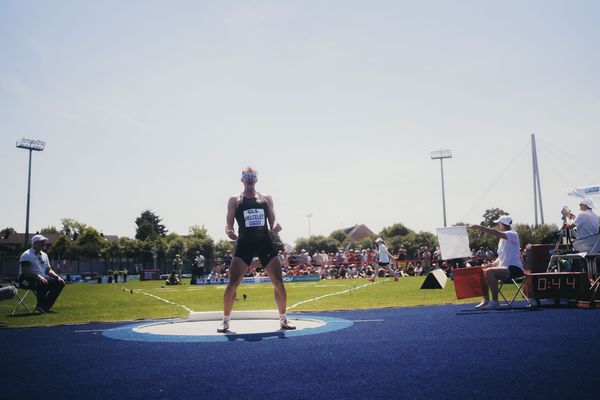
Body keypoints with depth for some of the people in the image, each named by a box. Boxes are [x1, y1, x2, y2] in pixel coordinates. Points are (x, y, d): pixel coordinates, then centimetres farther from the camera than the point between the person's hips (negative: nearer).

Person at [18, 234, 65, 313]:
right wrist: (38, 276, -33)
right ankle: (41, 306, -21)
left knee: (60, 283, -7)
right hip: (27, 279, -9)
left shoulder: (44, 255, 18)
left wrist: (57, 277, -1)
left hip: (42, 277, 9)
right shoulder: (27, 255, -9)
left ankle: (46, 306, -7)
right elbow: (25, 271, -21)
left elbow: (49, 270, 18)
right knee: (43, 283, -38)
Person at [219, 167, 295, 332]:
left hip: (265, 243, 2)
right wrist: (229, 232, -19)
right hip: (244, 243, -2)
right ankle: (225, 321, 9)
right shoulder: (234, 200, 6)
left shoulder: (266, 198, 12)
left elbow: (273, 221, 11)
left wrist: (276, 226, -13)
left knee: (279, 282, -1)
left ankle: (283, 319, 15)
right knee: (232, 284, -8)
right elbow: (229, 225, 3)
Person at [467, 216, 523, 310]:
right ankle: (486, 300, 7)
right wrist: (493, 264, 6)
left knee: (489, 271, -29)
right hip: (504, 267, 10)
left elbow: (496, 233, -27)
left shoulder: (512, 234, -9)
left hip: (514, 268, -10)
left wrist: (479, 227, -29)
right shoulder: (502, 239, 19)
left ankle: (495, 302, -24)